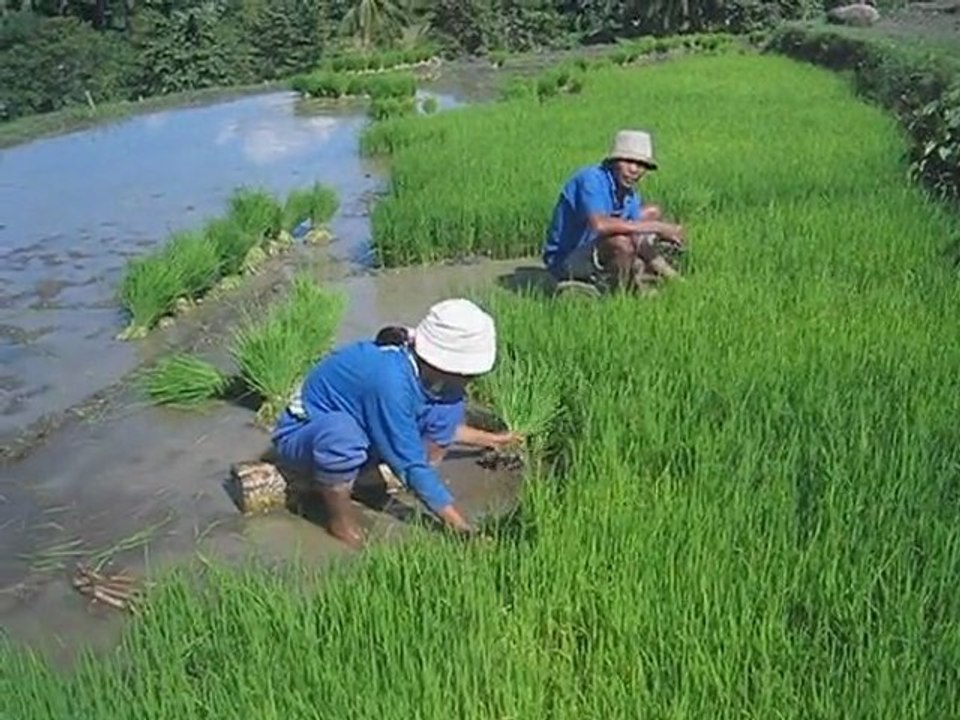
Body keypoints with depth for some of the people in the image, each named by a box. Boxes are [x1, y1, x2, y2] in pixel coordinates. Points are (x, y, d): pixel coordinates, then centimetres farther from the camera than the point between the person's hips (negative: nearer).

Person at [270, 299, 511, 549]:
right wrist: (455, 521, -26)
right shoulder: (391, 380, -37)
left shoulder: (421, 367, -13)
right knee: (342, 433, -43)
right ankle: (342, 522, -16)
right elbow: (410, 463, -30)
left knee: (445, 408, -8)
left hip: (360, 425, 7)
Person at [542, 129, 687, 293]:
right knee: (621, 241, -36)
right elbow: (600, 224, -42)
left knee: (652, 213, 12)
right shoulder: (591, 179, -25)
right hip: (566, 262, -9)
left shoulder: (631, 195, 0)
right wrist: (657, 227, -35)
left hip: (595, 255, 9)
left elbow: (638, 241, 2)